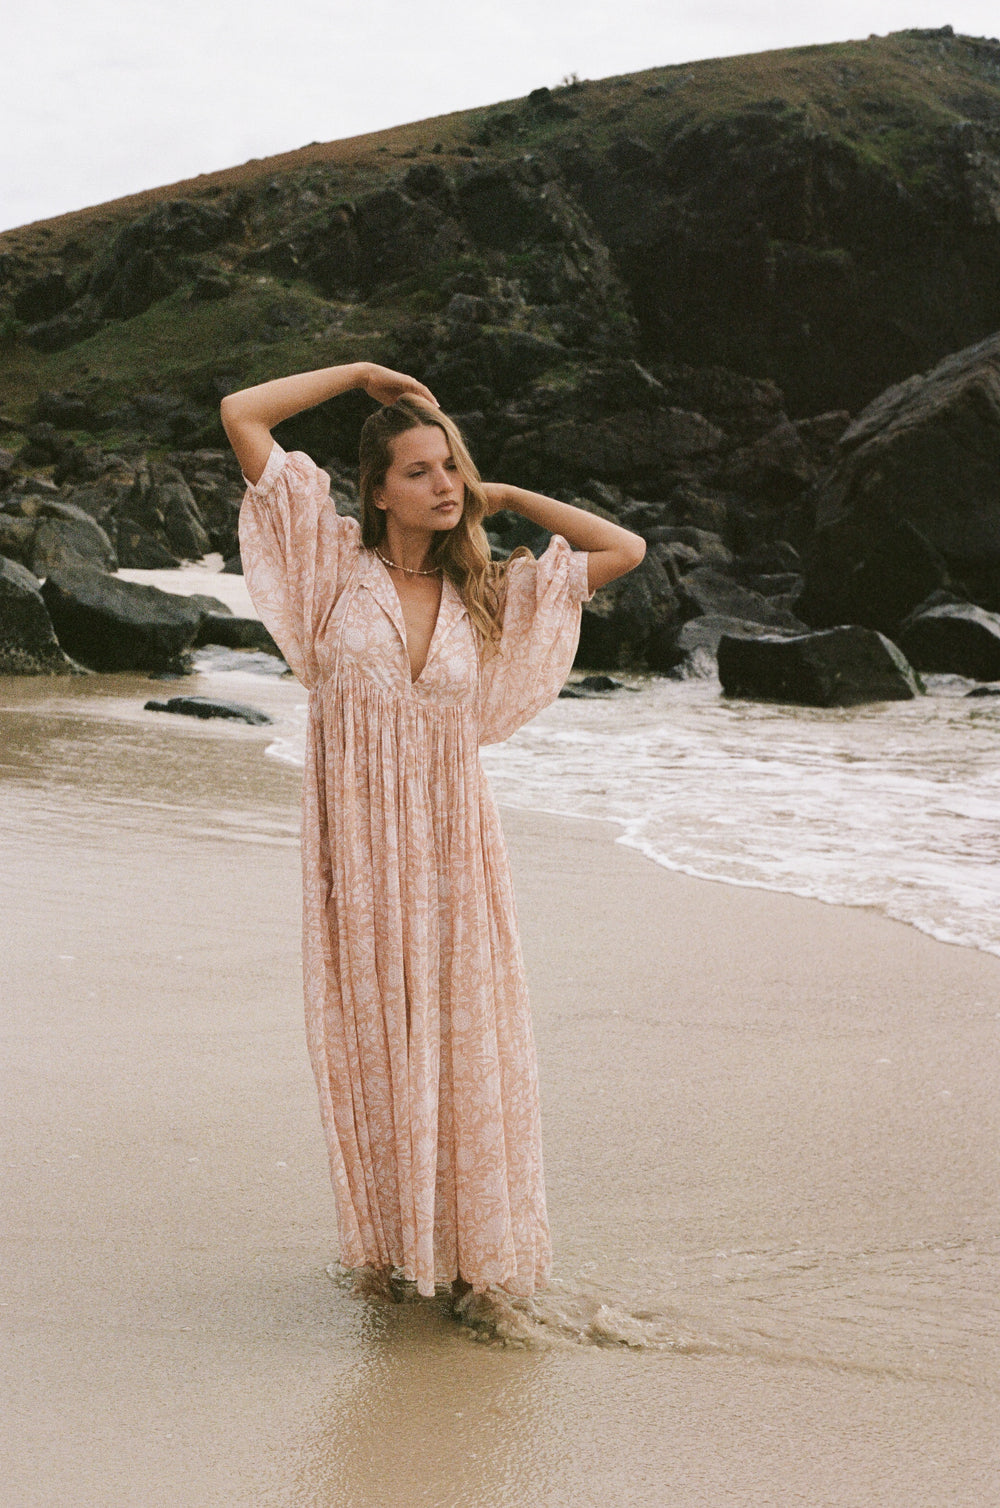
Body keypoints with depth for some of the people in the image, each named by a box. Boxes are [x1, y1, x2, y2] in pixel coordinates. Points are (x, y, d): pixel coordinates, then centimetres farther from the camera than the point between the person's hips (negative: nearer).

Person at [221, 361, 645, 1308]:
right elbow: (241, 416, -5)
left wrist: (503, 497, 7)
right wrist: (363, 373, 2)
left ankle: (474, 1256, 19)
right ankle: (387, 1251, 24)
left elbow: (625, 551, 6)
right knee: (371, 1052, 8)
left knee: (465, 1054, 5)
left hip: (454, 856, 2)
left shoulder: (491, 594, 7)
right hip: (359, 854, -1)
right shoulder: (337, 565, 0)